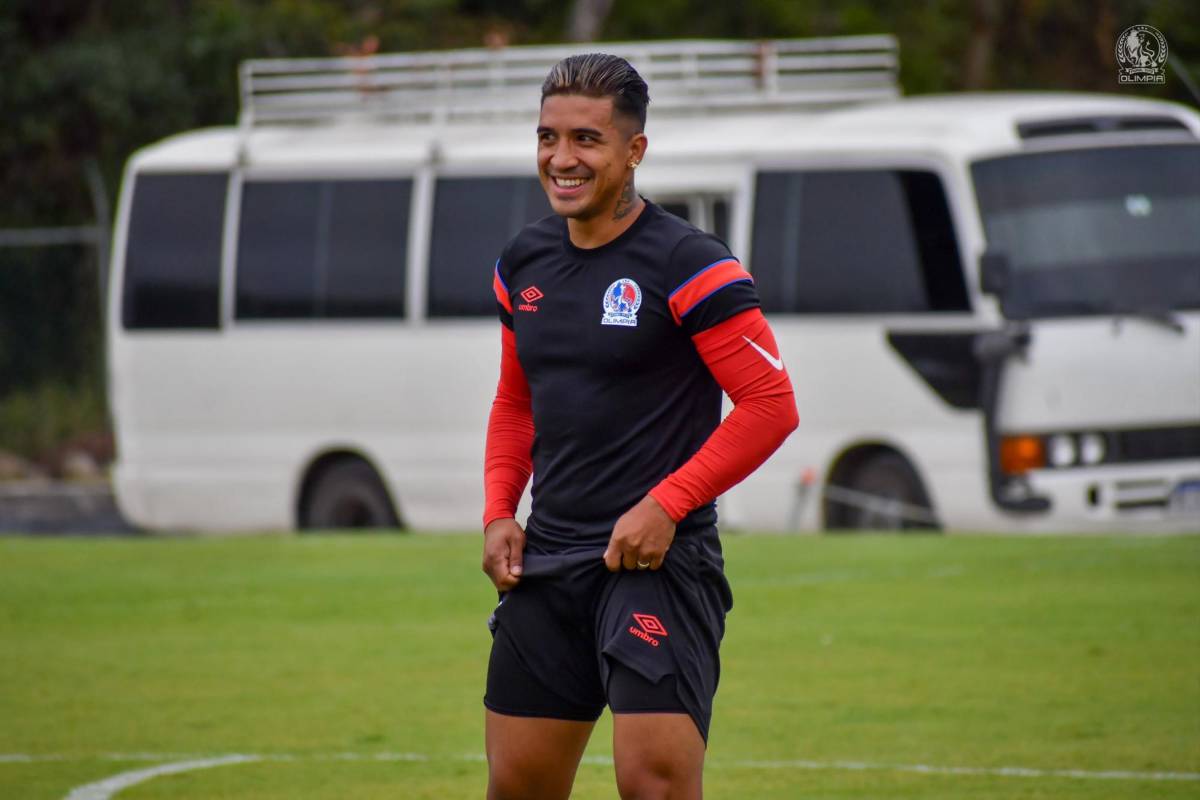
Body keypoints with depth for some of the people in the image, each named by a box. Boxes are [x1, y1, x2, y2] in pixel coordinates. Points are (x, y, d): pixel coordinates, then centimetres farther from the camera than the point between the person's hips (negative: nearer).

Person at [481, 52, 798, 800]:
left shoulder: (688, 266, -11)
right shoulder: (524, 263, 11)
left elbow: (771, 405, -12)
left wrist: (665, 506, -17)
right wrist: (498, 513, 9)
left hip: (657, 563, -7)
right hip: (546, 562, 7)